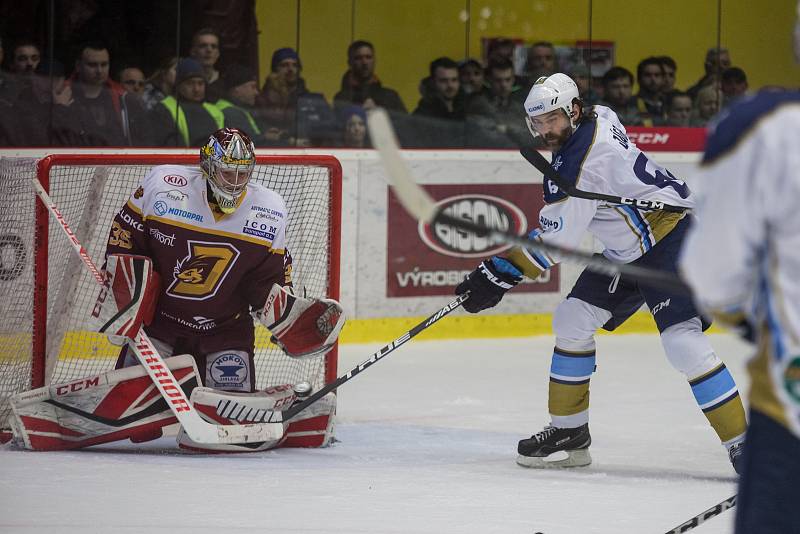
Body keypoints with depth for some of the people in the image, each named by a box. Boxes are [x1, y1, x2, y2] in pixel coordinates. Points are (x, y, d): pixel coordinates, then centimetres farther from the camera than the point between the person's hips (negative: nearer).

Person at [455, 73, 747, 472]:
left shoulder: (578, 165, -25)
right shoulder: (599, 119, 1)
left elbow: (552, 243, -23)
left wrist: (497, 275, -17)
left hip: (671, 240, -11)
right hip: (626, 250, 11)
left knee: (683, 342, -22)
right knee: (572, 320, 7)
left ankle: (740, 444, -19)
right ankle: (569, 432, 16)